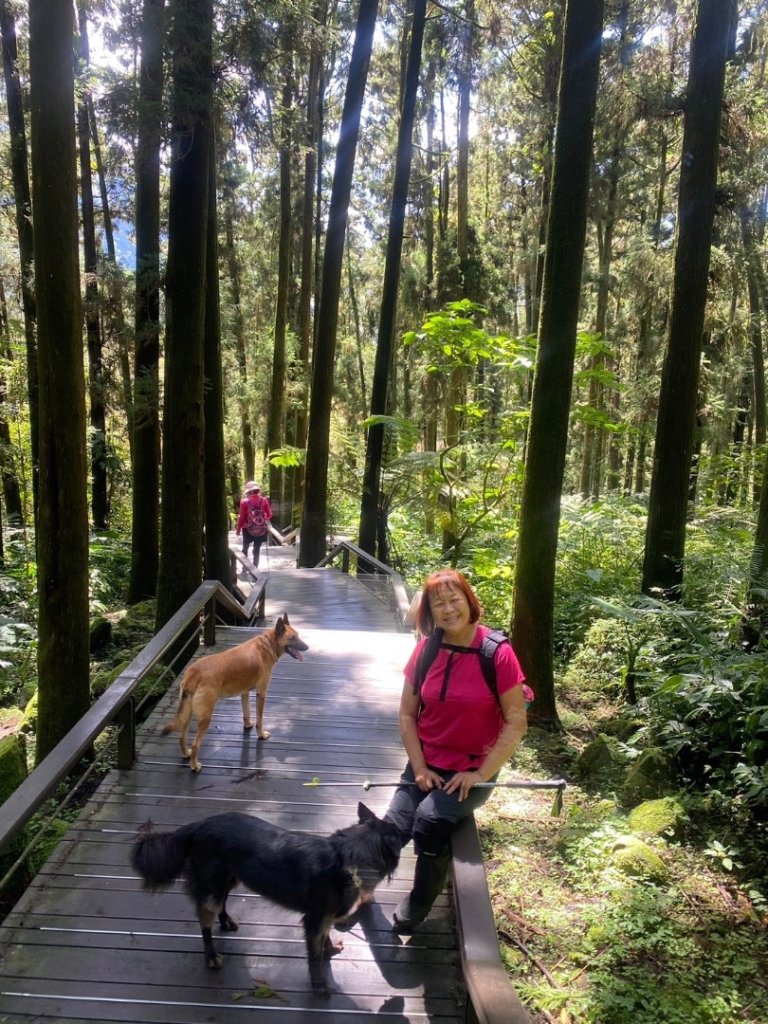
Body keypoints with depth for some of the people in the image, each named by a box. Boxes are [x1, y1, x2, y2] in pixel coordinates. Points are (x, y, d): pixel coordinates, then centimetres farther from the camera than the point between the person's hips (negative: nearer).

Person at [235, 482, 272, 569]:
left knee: (245, 548, 18)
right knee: (257, 550, 11)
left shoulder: (244, 502, -11)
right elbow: (269, 515, 0)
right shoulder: (264, 500, -6)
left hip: (248, 529, -1)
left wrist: (238, 529, 5)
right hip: (261, 529, 1)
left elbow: (242, 517, -7)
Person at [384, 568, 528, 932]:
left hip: (472, 770, -3)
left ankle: (419, 903, 1)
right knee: (391, 830, -15)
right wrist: (419, 768, -7)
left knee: (430, 819, -28)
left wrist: (481, 774, -15)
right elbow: (407, 714, 3)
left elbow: (516, 723, -11)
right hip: (426, 765, 3)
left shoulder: (498, 654, -15)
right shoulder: (426, 650, -4)